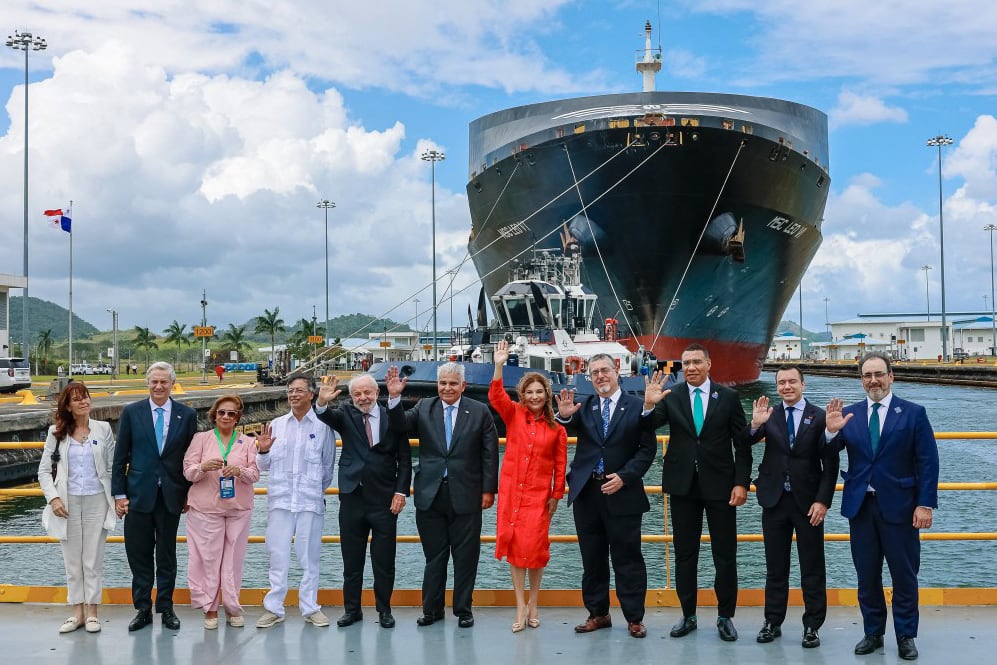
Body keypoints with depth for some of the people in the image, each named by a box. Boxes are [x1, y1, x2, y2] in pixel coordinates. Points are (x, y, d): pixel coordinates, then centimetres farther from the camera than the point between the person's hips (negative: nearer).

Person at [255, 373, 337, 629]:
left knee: (310, 557, 4)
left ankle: (310, 608, 14)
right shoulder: (276, 425, 10)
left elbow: (328, 465, 8)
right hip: (280, 499, 2)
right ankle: (273, 608, 11)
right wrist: (263, 451, -7)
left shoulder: (323, 426, 2)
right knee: (278, 556, 3)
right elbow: (265, 466, 12)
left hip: (311, 501, -2)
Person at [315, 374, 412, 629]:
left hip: (384, 500, -1)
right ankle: (352, 609, 21)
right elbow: (327, 416, -17)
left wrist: (401, 491, -7)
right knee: (351, 560, 9)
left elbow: (404, 459, 2)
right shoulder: (346, 416, 5)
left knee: (384, 561, 5)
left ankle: (384, 610, 18)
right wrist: (322, 402, -39)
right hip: (352, 498, 1)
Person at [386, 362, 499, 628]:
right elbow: (400, 425, -8)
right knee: (434, 555, 10)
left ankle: (463, 610, 19)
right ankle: (432, 609, 22)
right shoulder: (424, 408, 6)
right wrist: (394, 397, -22)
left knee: (465, 556, 7)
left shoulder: (479, 412, 1)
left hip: (465, 496, -1)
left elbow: (490, 453, 0)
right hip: (430, 494, 2)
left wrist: (489, 489, -4)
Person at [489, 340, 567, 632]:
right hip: (511, 491, 1)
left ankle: (533, 603, 19)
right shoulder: (513, 415, 2)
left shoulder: (556, 428, 1)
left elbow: (560, 464, 5)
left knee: (535, 547, -2)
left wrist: (556, 496, 2)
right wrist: (499, 366, -28)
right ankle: (521, 606, 13)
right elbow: (496, 397, -15)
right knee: (514, 545, 4)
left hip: (539, 495, -1)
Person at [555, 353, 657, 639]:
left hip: (622, 493, -3)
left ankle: (634, 618, 12)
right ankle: (598, 614, 22)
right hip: (586, 493, 3)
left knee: (627, 558, 3)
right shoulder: (583, 406, 6)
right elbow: (572, 428, -11)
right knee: (592, 559, 11)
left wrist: (624, 476, -14)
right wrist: (564, 416, -33)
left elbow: (647, 449, -4)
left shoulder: (636, 407, -1)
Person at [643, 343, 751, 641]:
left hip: (720, 485, -1)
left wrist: (741, 482, -6)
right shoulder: (670, 397, 1)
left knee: (725, 555, 5)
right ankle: (688, 615, 20)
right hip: (683, 485, 1)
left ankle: (725, 617, 18)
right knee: (684, 554, 9)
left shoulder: (728, 397, 0)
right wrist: (649, 405, -28)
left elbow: (742, 444, 1)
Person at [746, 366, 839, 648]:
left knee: (812, 568, 6)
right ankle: (773, 622, 22)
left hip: (808, 502, -2)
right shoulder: (769, 415, 3)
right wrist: (755, 424, -27)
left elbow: (830, 463, -4)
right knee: (775, 567, 11)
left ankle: (812, 625, 16)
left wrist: (823, 500, -11)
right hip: (775, 500, 2)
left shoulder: (819, 417, -4)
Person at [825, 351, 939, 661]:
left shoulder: (913, 413, -3)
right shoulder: (848, 414, 4)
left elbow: (928, 462, -5)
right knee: (867, 575, 11)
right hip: (860, 506, 3)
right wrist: (831, 430, -20)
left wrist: (925, 504, -11)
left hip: (899, 506, -2)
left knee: (904, 575, 7)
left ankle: (906, 636, 20)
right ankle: (873, 633, 23)